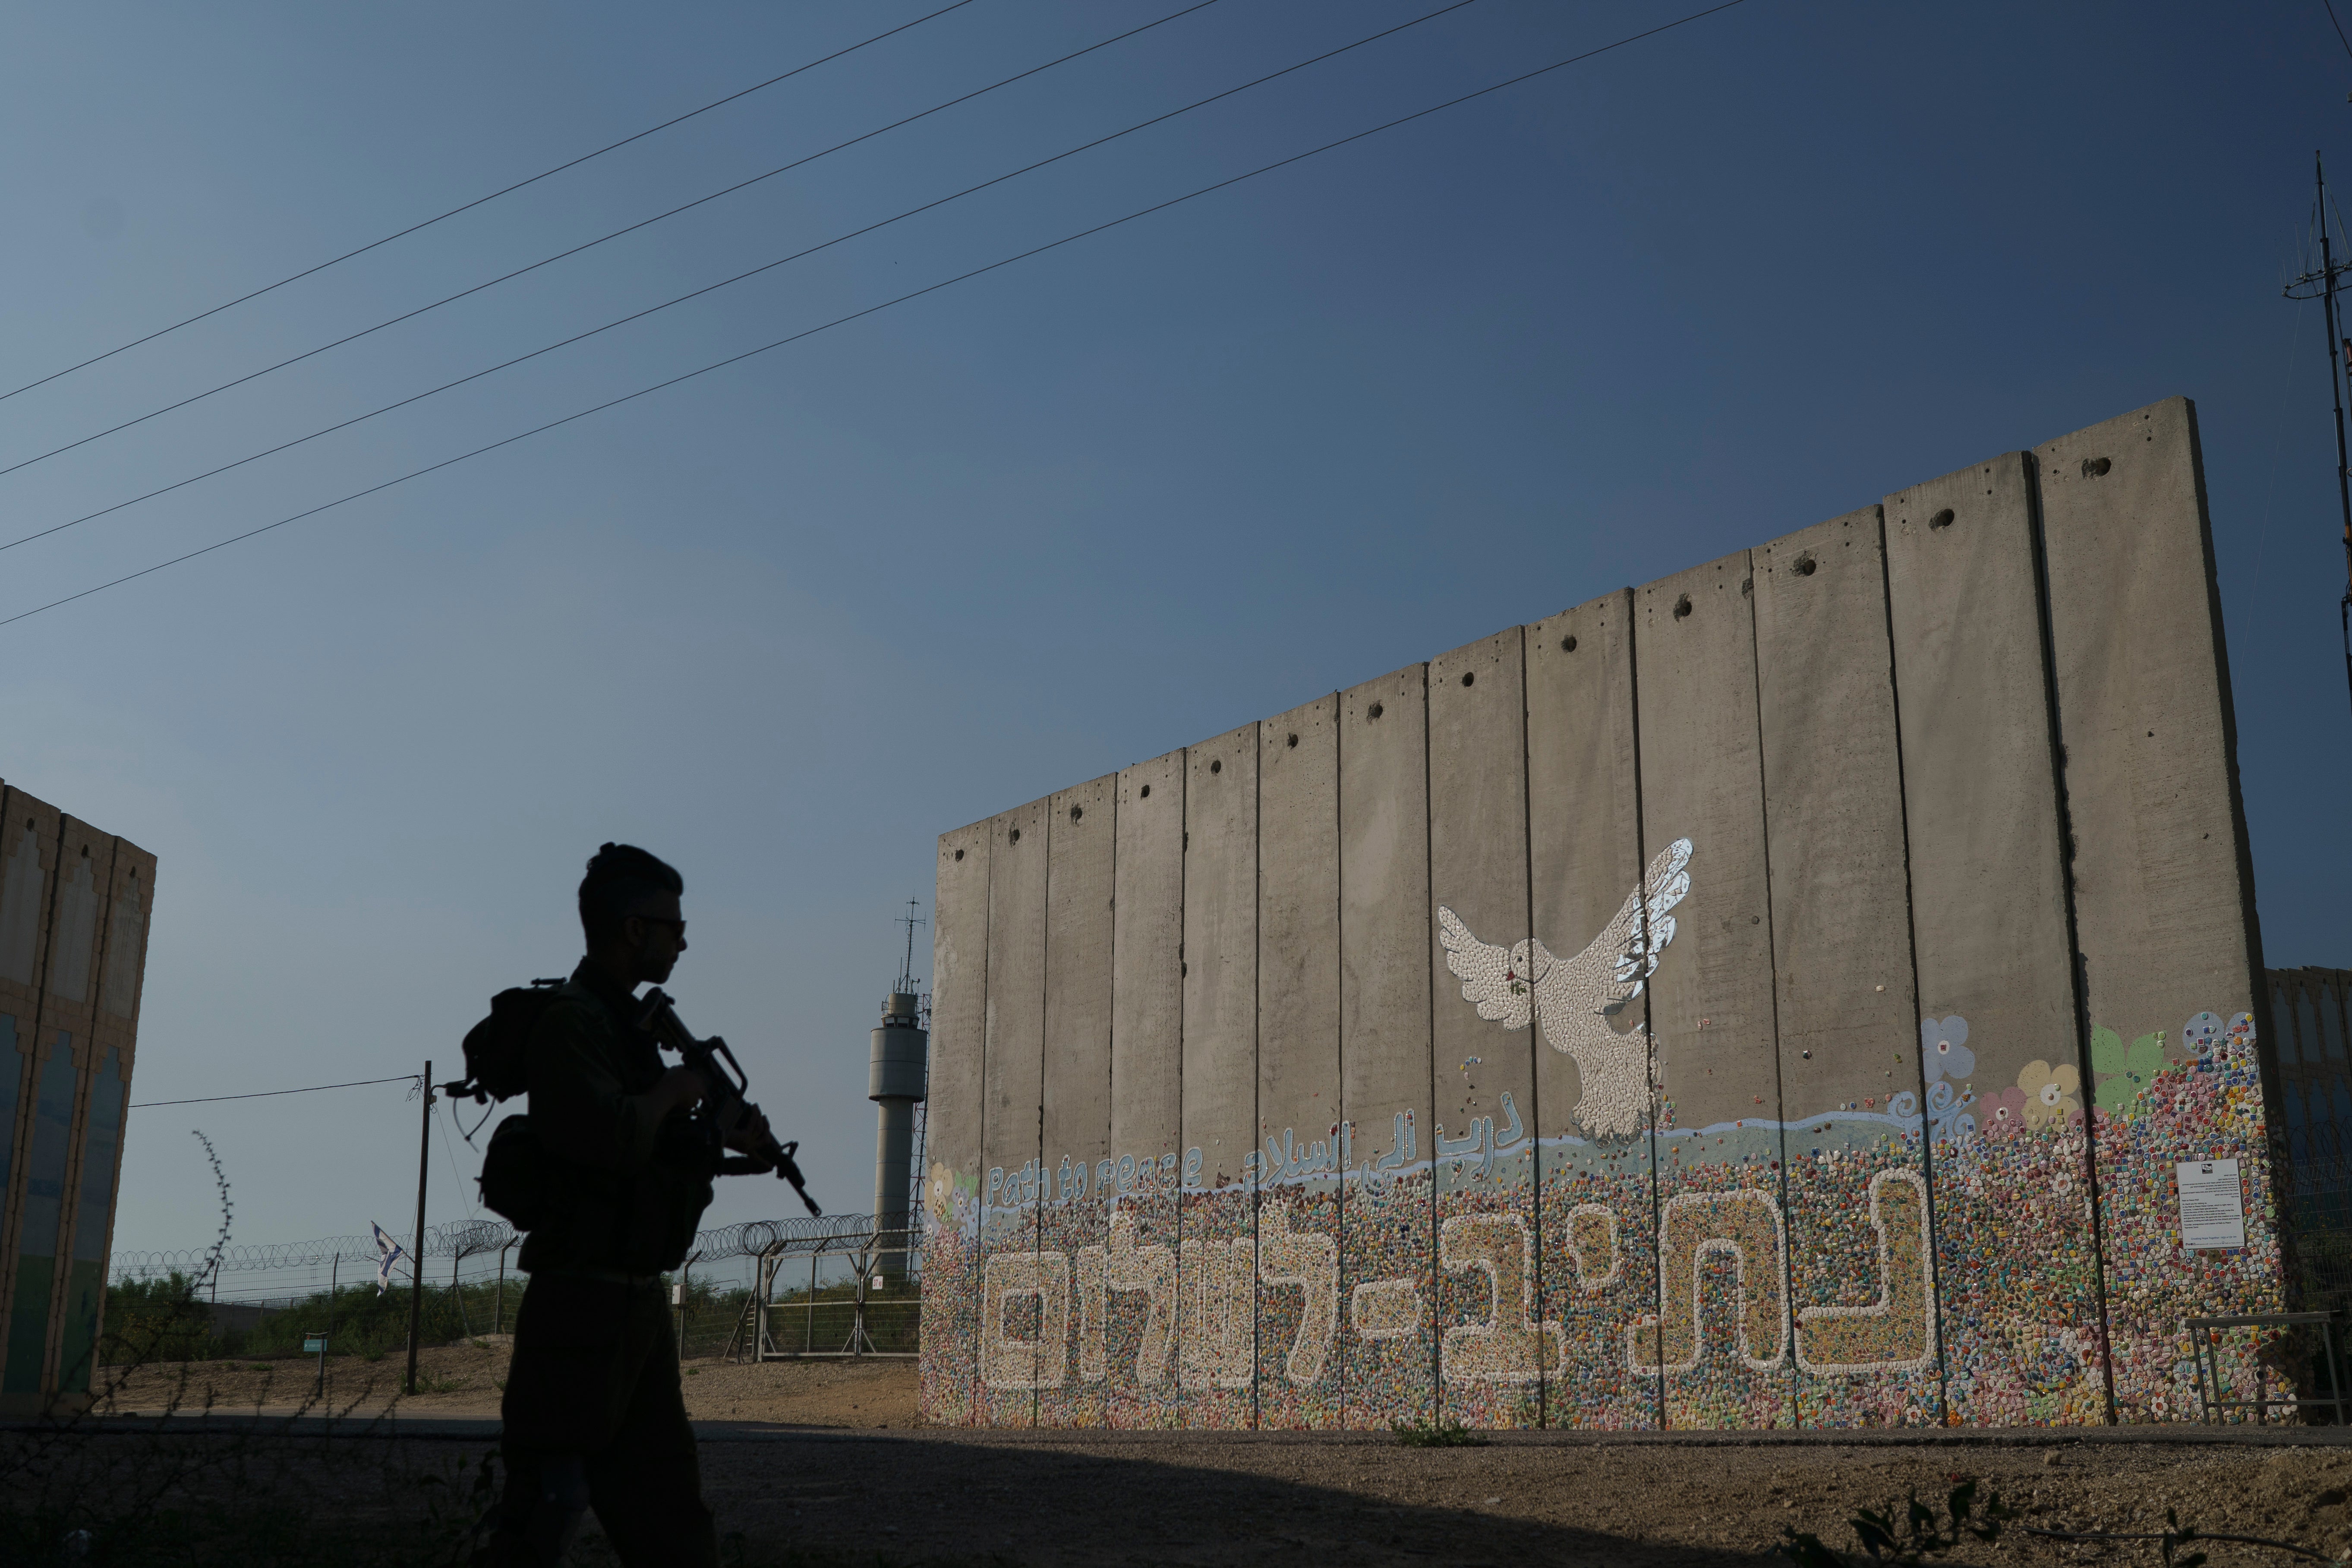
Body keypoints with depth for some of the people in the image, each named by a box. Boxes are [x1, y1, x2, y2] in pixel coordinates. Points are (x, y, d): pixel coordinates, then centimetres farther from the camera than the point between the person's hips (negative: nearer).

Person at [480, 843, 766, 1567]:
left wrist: (722, 1140, 11)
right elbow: (611, 1138, -29)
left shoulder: (619, 1020, 14)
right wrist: (673, 1092, -12)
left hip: (635, 1303, 10)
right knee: (550, 1503, -6)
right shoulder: (572, 1021, -15)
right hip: (585, 1302, -10)